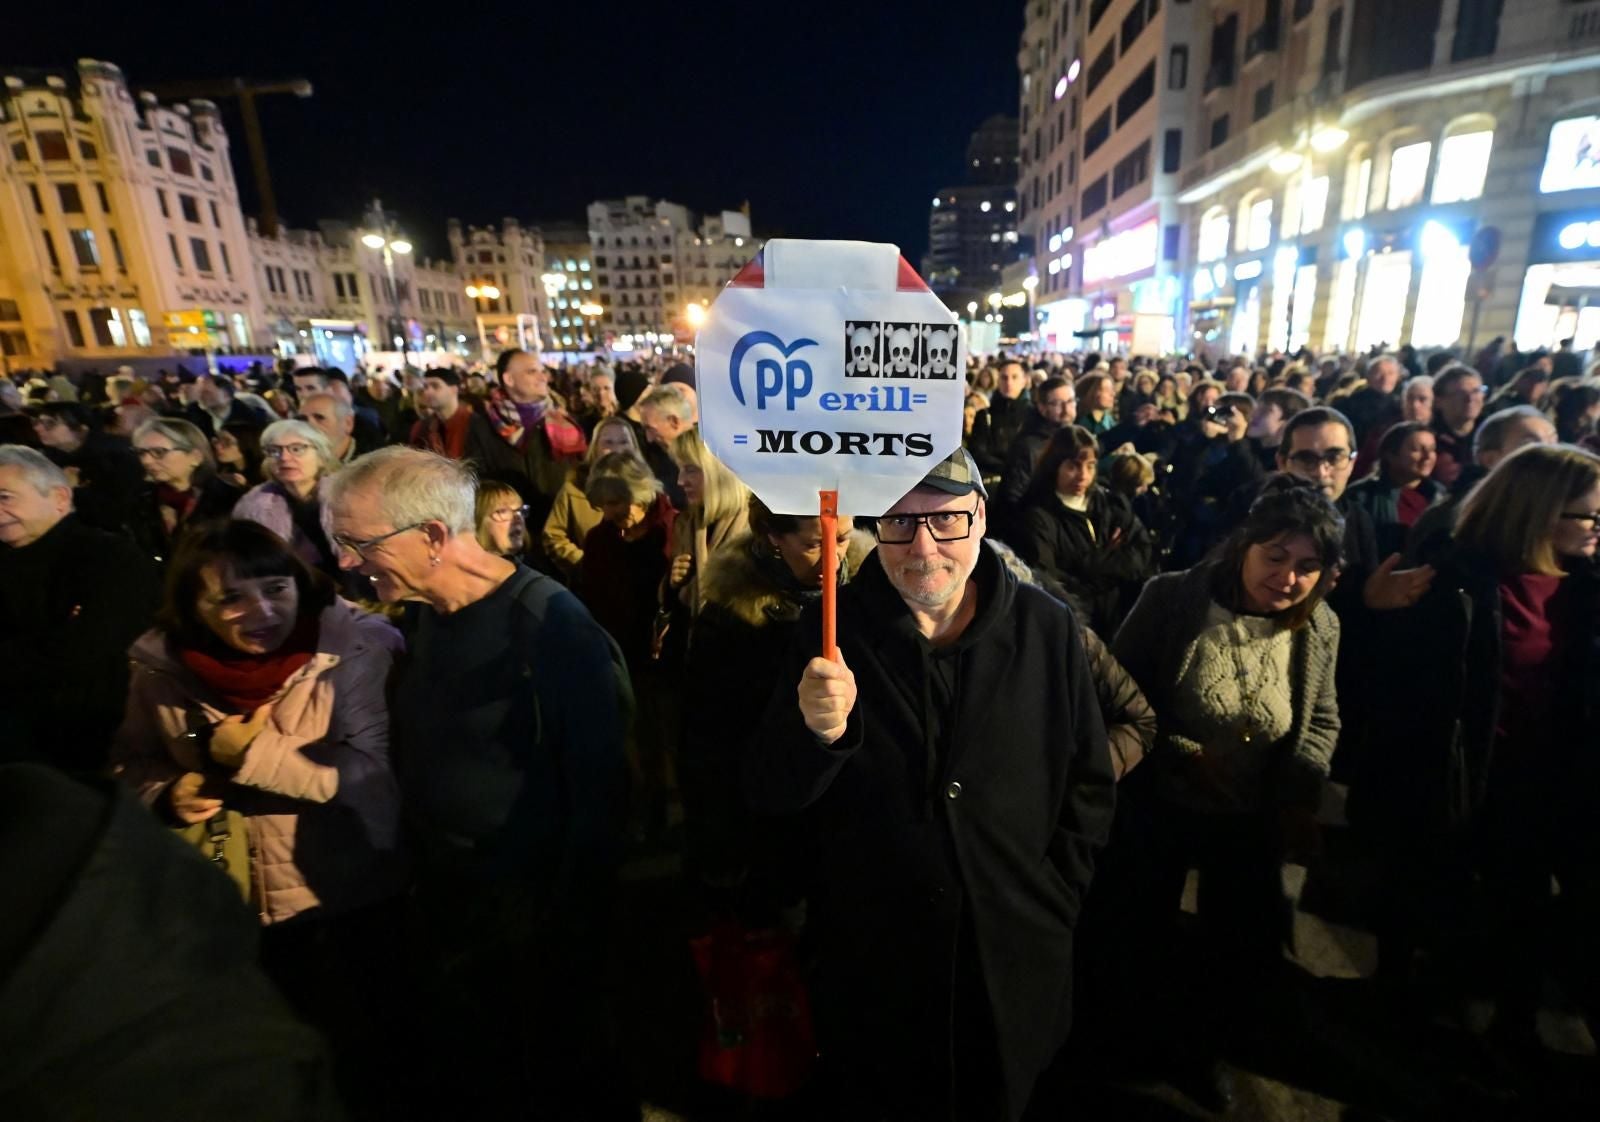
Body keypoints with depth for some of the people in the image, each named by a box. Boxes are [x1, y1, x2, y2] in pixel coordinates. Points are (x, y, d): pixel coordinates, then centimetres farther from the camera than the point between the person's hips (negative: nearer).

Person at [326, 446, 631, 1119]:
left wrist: (573, 929, -17)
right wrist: (421, 873, 9)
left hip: (535, 907, -7)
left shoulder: (550, 624, -24)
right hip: (444, 900, 7)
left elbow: (598, 784, -22)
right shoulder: (423, 617, 1)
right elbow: (421, 755, 10)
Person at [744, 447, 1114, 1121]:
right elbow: (767, 795, -13)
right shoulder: (830, 634, -11)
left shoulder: (1048, 630, -8)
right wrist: (815, 731, -32)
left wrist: (1050, 905, -2)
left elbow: (1088, 792, 3)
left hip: (1015, 966, 1)